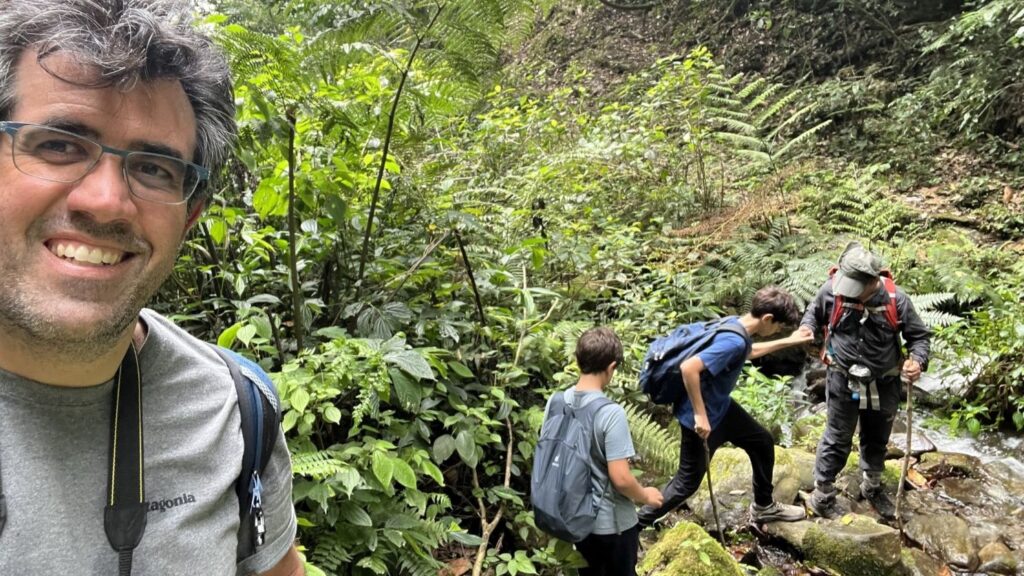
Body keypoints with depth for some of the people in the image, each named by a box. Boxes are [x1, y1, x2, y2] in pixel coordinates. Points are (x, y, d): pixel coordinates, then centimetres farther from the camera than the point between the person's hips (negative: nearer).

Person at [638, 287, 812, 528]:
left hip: (721, 408, 10)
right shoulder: (734, 341, -31)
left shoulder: (735, 324, -3)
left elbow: (749, 351, 22)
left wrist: (790, 341, 22)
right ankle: (636, 525, 20)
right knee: (688, 482, 5)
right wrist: (700, 415, -32)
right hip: (703, 418, -10)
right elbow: (688, 368, -40)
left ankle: (763, 506, 42)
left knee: (763, 442, 22)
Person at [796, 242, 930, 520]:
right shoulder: (831, 290, -19)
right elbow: (814, 311, 4)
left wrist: (917, 360, -24)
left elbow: (920, 335, -5)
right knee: (837, 441, 8)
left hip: (884, 385, 2)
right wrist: (807, 327, -17)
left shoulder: (895, 299, -18)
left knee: (877, 440, 23)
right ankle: (822, 496, 25)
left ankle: (872, 487, 48)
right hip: (843, 382, -2)